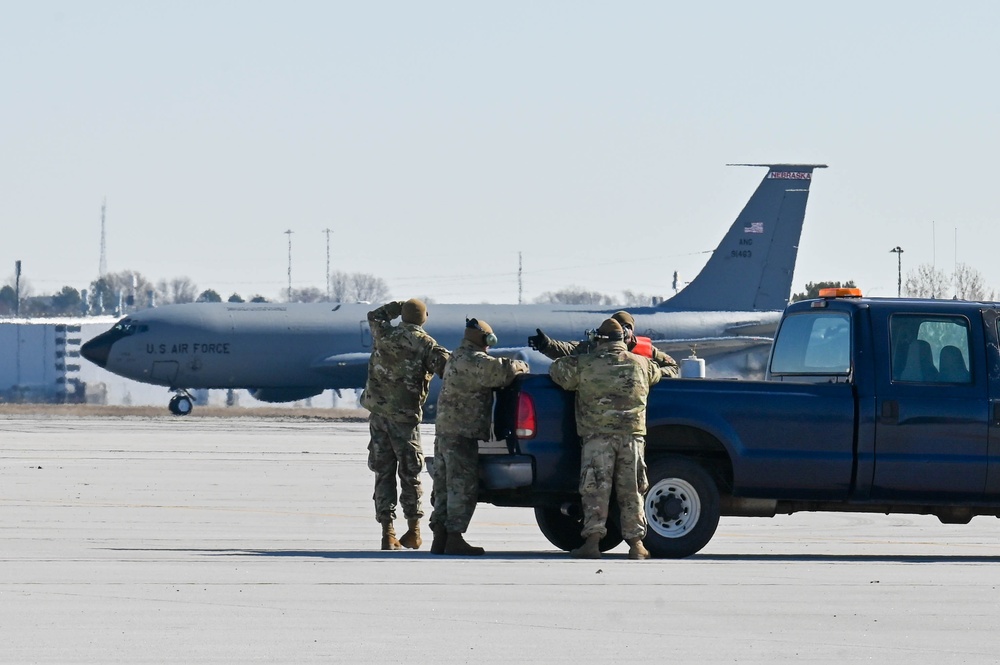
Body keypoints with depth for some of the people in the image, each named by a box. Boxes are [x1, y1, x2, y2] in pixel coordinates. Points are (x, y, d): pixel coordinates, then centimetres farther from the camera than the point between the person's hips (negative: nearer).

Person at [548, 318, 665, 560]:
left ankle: (592, 540, -13)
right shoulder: (642, 365, 9)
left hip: (597, 436, -2)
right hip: (632, 435, 2)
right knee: (631, 490, 8)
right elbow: (658, 373, 29)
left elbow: (557, 370, 10)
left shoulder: (584, 364, -1)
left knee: (596, 489, -3)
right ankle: (635, 542, 6)